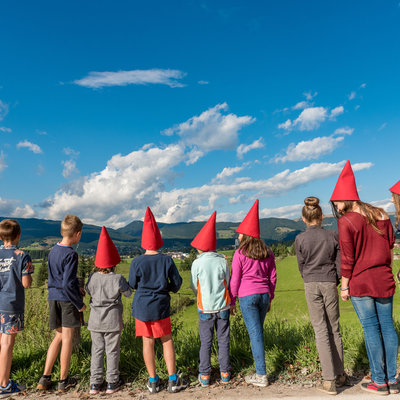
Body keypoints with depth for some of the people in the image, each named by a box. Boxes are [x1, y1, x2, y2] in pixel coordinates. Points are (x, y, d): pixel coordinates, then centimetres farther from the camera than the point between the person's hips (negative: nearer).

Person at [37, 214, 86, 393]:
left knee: (59, 336, 18)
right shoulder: (71, 254, -18)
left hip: (53, 298, 7)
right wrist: (79, 304, -12)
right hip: (68, 299, -7)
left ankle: (45, 378, 19)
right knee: (67, 338, 5)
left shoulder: (52, 251, 7)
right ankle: (63, 381, 17)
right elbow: (67, 283, -21)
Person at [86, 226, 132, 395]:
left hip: (95, 321, 3)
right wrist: (126, 284, 15)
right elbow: (128, 293, -1)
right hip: (112, 320, -2)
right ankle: (112, 383, 19)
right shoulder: (118, 279, -16)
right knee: (112, 351, 9)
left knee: (97, 350, 13)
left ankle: (95, 383, 18)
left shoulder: (93, 277, -8)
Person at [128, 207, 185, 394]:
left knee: (148, 342, 10)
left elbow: (132, 285, -1)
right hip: (161, 306, 0)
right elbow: (177, 282, -3)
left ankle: (153, 381, 20)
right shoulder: (166, 260, -9)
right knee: (167, 340, 12)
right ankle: (173, 380, 16)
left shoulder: (137, 262, -11)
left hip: (141, 306, 0)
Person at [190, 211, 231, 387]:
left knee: (206, 342, 10)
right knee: (223, 340, 13)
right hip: (223, 306, 2)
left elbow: (194, 286, -2)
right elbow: (228, 283, 2)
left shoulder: (197, 263, -13)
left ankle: (204, 376, 18)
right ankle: (225, 373, 24)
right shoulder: (223, 261, -8)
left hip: (206, 308, -1)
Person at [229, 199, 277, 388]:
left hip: (247, 296, -5)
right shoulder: (267, 252, 6)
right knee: (258, 330, 19)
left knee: (255, 333, -1)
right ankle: (260, 369, 29)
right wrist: (270, 298, 19)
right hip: (264, 295, 5)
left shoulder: (240, 254, -9)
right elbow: (273, 277, 10)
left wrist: (231, 302, 3)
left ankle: (261, 376, 5)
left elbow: (235, 280, -6)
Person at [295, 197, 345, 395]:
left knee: (321, 330, 1)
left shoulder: (300, 239, -5)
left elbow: (302, 266, 2)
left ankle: (329, 381, 2)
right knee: (334, 328, 13)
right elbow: (339, 263, 3)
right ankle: (340, 374, 24)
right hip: (330, 284, 2)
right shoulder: (332, 235, 0)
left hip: (311, 285, -2)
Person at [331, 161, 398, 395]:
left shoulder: (346, 221, -11)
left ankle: (379, 382, 12)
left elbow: (347, 258, -12)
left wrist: (344, 286, -5)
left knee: (370, 327, 2)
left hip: (360, 282, -5)